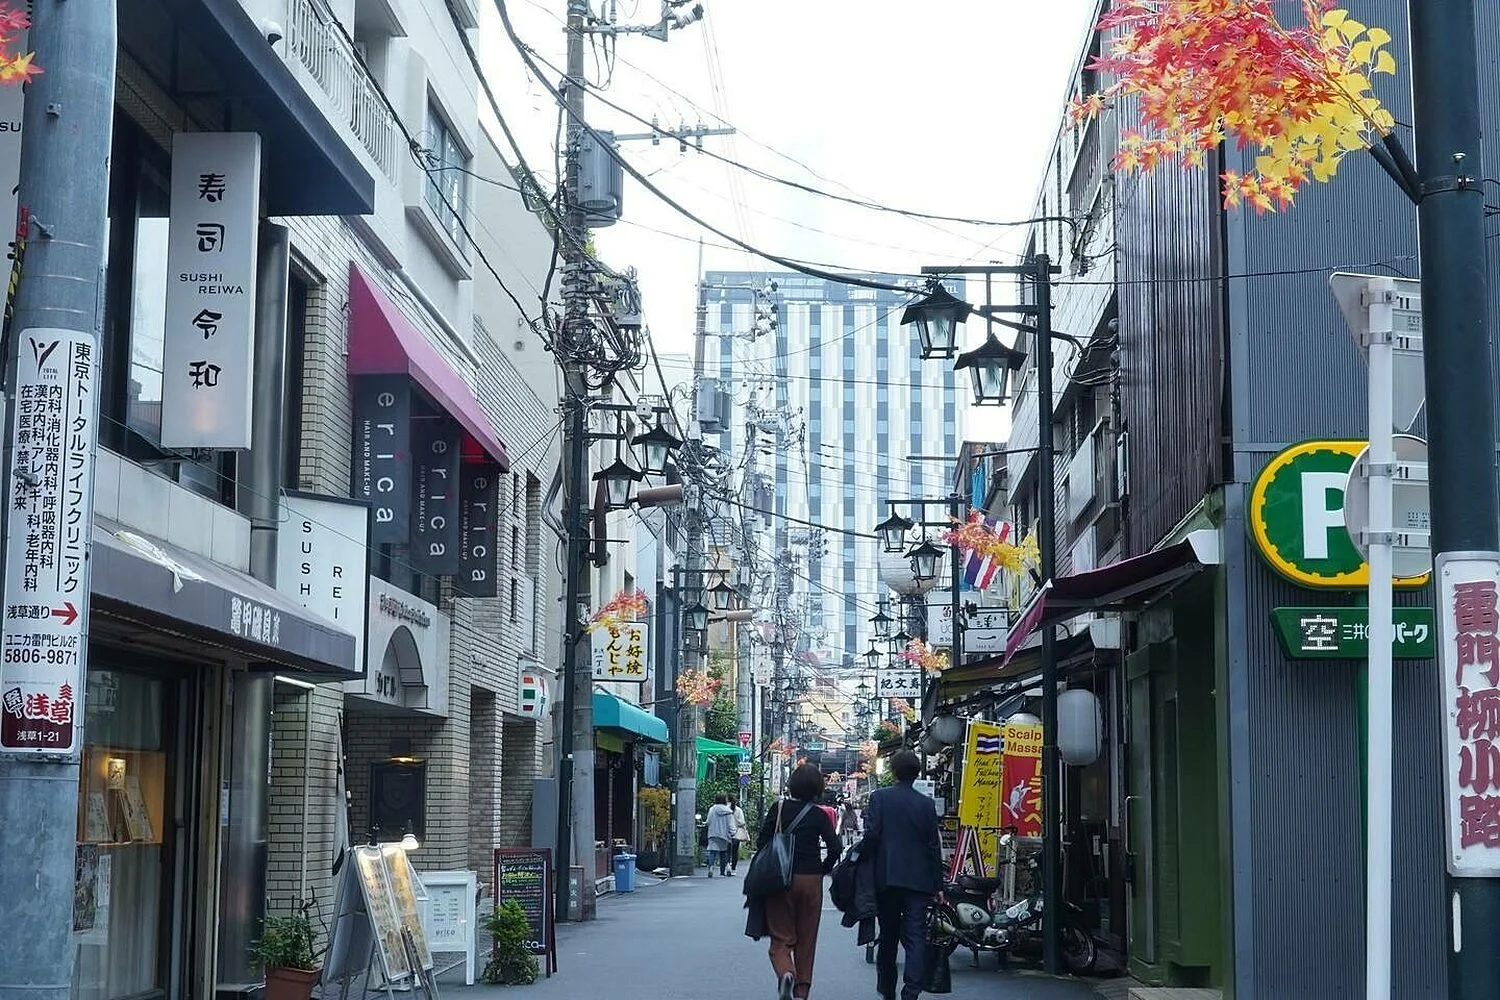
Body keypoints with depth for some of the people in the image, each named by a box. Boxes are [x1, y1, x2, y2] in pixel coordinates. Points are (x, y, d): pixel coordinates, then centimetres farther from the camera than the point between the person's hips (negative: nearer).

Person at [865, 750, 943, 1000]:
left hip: (887, 877, 0)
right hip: (919, 879, 0)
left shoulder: (880, 797, -2)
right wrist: (937, 884, 10)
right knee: (916, 937, -2)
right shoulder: (926, 803, 4)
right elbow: (934, 846, 4)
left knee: (888, 936, 12)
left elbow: (871, 834, -9)